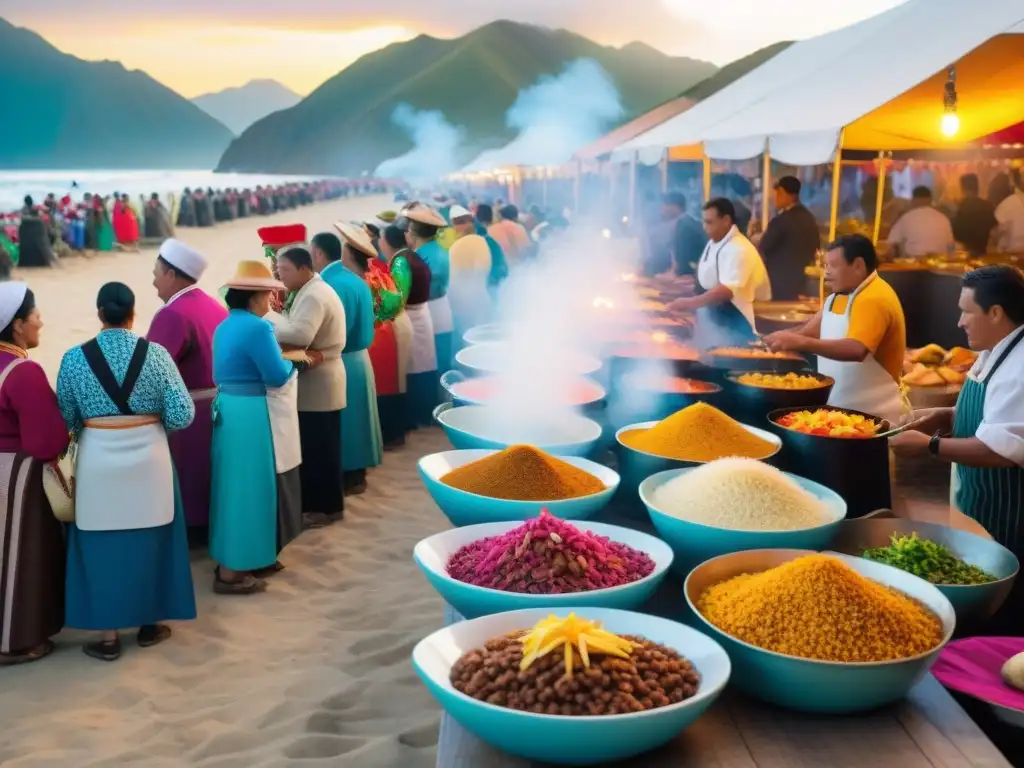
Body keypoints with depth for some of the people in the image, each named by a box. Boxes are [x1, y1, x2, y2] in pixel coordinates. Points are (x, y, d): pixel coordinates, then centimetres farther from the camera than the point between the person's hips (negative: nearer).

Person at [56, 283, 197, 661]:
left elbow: (66, 420, -1)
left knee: (101, 546, 9)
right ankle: (150, 624, 26)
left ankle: (107, 636, 15)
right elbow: (182, 416, -9)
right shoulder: (156, 353, -7)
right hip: (149, 458, 0)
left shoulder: (74, 358, -6)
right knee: (150, 542, 15)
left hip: (98, 461, 0)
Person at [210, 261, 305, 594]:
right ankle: (231, 572, 2)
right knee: (249, 490, -3)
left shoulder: (225, 327, 12)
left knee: (238, 488, 17)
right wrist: (290, 362, 0)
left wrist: (276, 358, 15)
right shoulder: (256, 328, -19)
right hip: (253, 417, -10)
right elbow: (277, 376, -21)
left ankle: (242, 559, 27)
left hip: (232, 411, 10)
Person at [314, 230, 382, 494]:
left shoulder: (332, 284, -20)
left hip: (341, 363, -9)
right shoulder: (355, 280, 8)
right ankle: (356, 472, 25)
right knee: (353, 417, 16)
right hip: (357, 358, 9)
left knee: (341, 422, 1)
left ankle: (350, 477, 8)